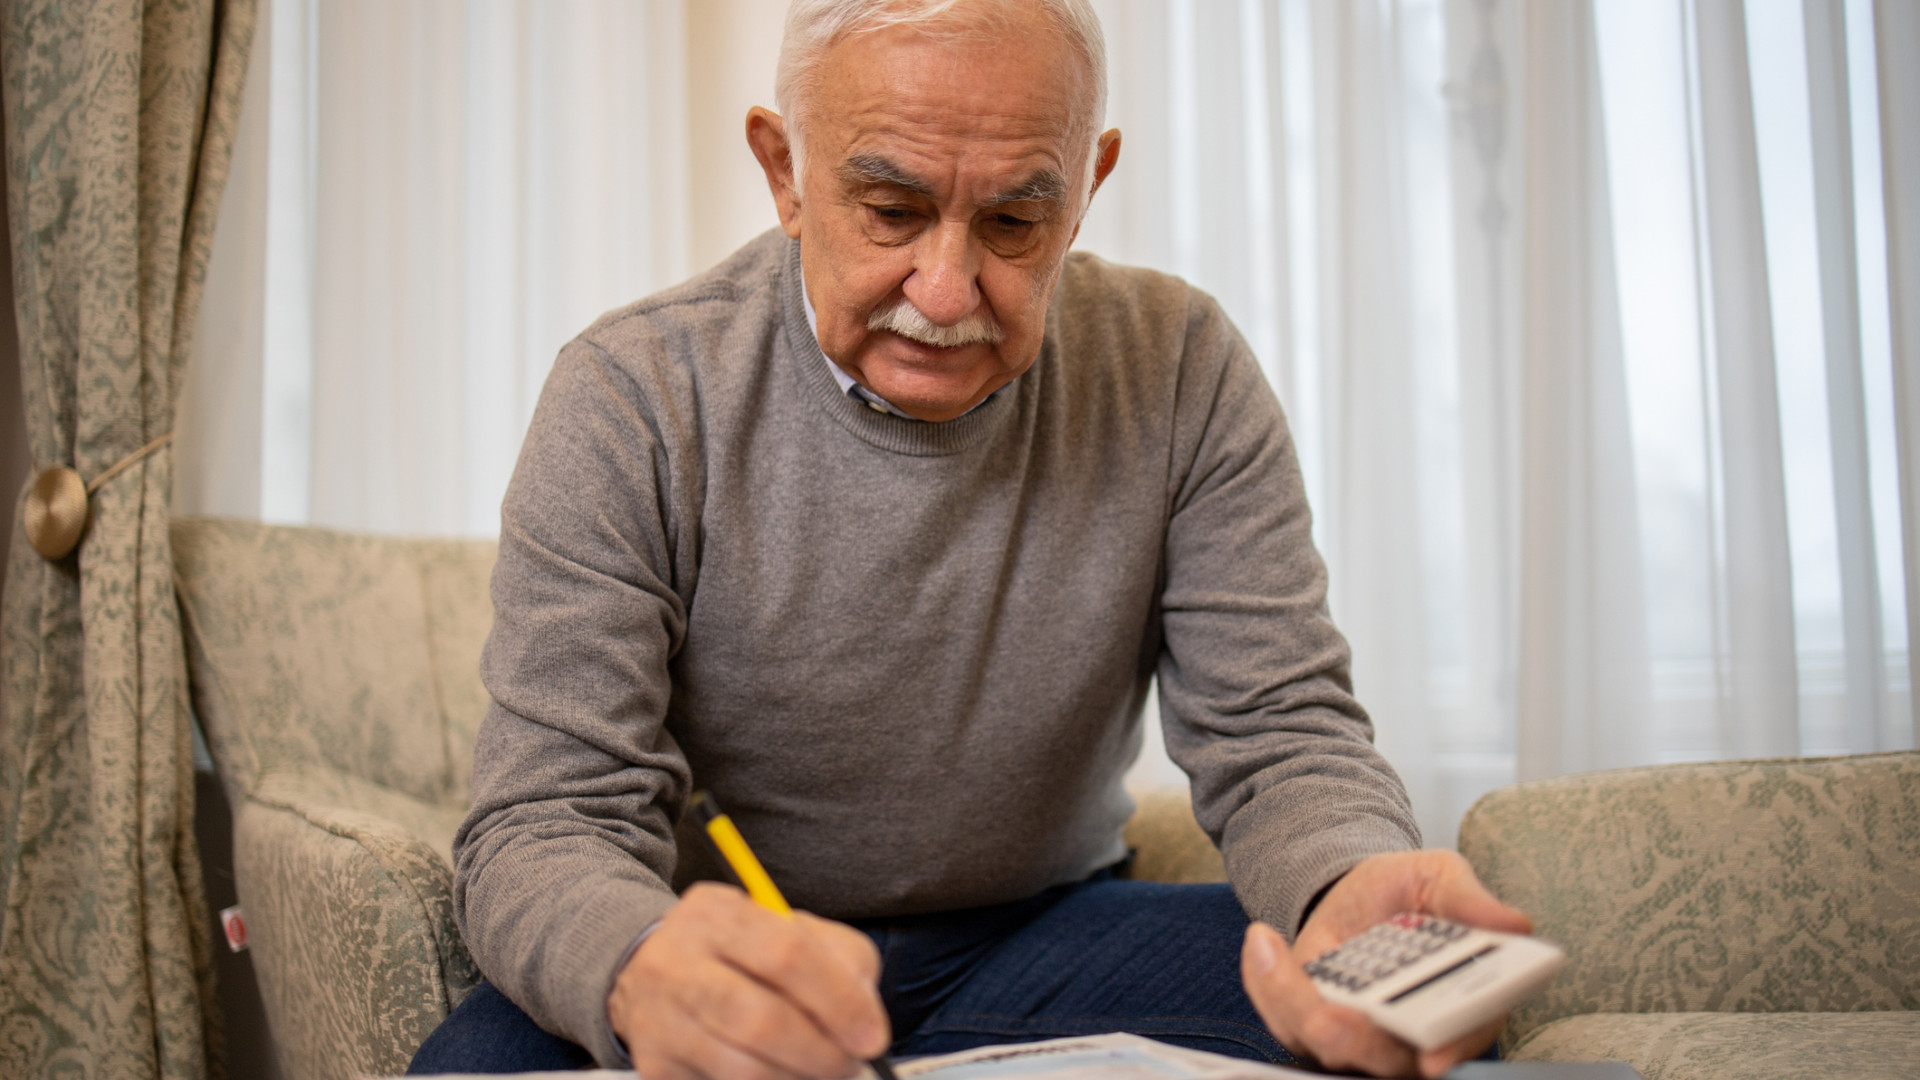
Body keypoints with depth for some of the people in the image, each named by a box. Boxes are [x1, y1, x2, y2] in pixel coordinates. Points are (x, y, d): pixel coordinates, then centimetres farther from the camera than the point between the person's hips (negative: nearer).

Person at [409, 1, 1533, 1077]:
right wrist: (641, 968, -43)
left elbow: (1280, 731, -9)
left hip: (1050, 928, 2)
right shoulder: (632, 400, -15)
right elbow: (548, 819, -18)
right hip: (751, 949, -1)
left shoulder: (1179, 373, -9)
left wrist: (1350, 888, -34)